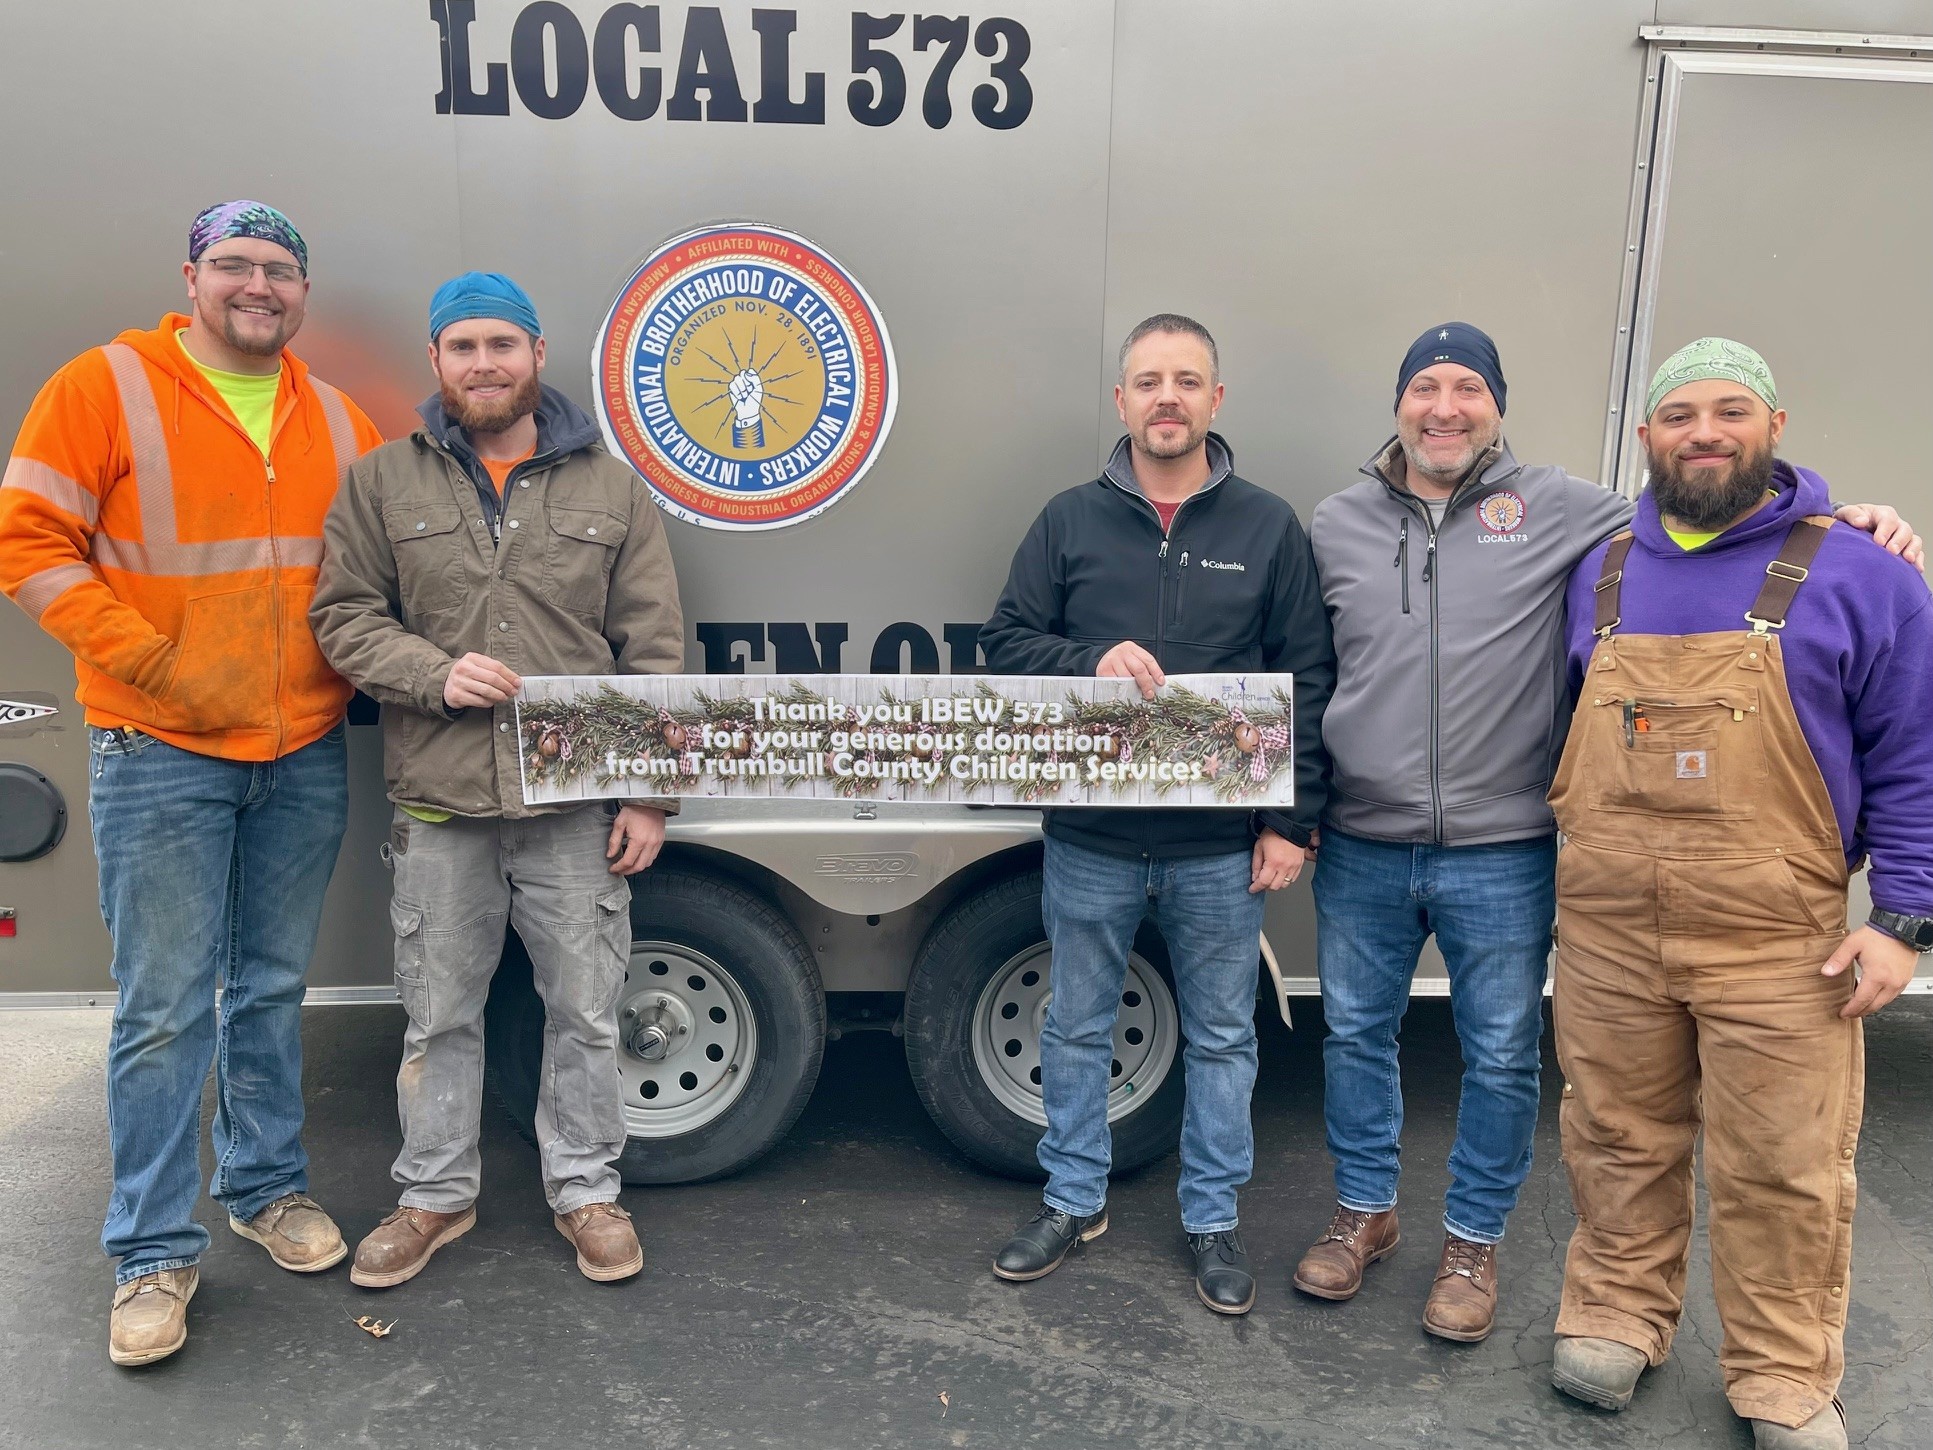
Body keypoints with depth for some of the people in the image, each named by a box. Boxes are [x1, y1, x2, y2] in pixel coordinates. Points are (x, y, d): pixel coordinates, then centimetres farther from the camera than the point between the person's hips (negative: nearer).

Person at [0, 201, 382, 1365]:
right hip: (162, 756, -4)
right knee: (166, 1009, 0)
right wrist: (153, 663, -15)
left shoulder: (338, 423, 10)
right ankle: (155, 1252, 14)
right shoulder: (106, 387, -4)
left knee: (274, 988, 15)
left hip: (305, 757, 4)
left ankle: (269, 1185, 32)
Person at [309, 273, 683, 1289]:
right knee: (438, 1015, 13)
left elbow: (655, 652, 3)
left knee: (587, 1012, 8)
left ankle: (585, 1190, 27)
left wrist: (652, 795, -2)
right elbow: (343, 615, 7)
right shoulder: (382, 484, 7)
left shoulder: (611, 490, 6)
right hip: (439, 805, 1)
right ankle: (435, 1195, 31)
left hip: (577, 805, 0)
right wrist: (437, 674, -12)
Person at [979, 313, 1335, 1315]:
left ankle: (1212, 1217, 31)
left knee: (1220, 1038, 12)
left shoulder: (1268, 528, 1)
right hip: (1089, 840, 1)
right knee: (1076, 1029, 14)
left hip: (1221, 849, 0)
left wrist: (1292, 821, -4)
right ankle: (1074, 1200, 34)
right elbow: (1007, 642, 2)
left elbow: (1307, 682, 0)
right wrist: (1090, 661, -18)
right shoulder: (1070, 521, 3)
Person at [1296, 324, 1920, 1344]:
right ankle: (1364, 1211, 37)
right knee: (1355, 1033, 15)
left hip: (1503, 855, -2)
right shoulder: (1337, 524, 5)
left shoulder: (1556, 510, -2)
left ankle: (1473, 1241, 32)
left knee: (1502, 1055, 10)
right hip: (1360, 850, 2)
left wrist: (1841, 523, -13)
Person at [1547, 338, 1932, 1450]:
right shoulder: (1598, 575, 9)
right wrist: (1575, 864, 9)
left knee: (1784, 1169, 7)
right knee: (1619, 1141, 15)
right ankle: (1618, 1315, 34)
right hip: (1608, 929, 3)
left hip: (1776, 940, -3)